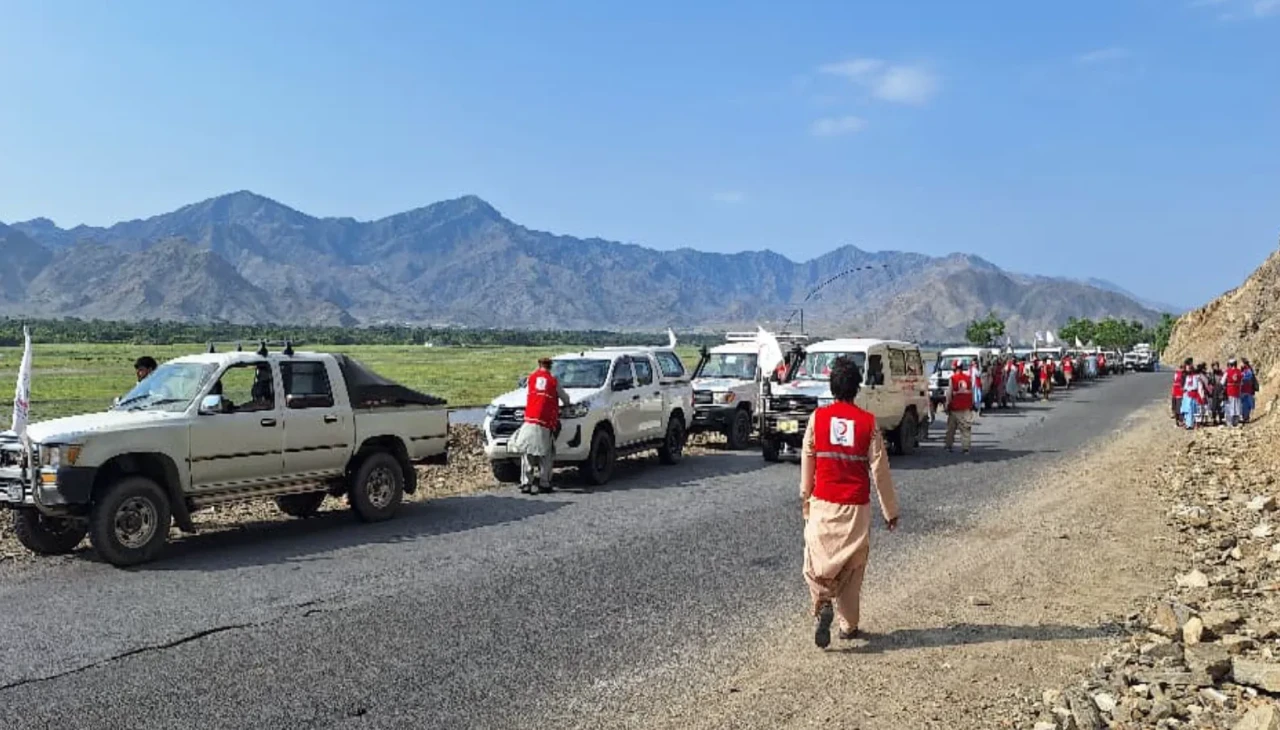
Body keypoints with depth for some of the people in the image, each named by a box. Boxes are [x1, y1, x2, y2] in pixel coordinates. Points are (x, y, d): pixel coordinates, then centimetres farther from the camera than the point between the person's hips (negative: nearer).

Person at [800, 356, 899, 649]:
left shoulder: (818, 417, -4)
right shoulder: (868, 422, -6)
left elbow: (807, 462, 3)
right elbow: (880, 470, -4)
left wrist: (805, 498, 17)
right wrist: (890, 510, 6)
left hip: (823, 505, 0)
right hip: (856, 507, 0)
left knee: (818, 560, 10)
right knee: (852, 568, 13)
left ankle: (823, 604, -17)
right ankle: (848, 626, 21)